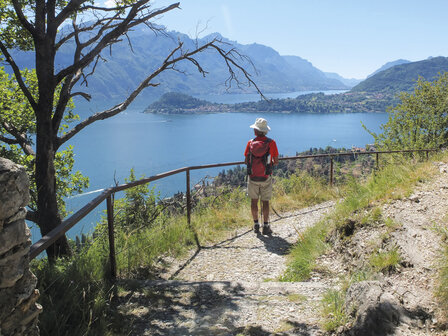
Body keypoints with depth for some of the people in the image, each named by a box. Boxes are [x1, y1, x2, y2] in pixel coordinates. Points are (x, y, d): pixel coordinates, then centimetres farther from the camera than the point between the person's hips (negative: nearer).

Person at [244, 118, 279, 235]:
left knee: (254, 201, 13)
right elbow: (276, 161, -4)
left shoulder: (250, 143, -5)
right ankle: (265, 227, 12)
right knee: (265, 202, 9)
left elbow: (246, 161, 0)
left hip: (253, 177, 1)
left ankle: (256, 225, 20)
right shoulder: (271, 143, -9)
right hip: (266, 178, -1)